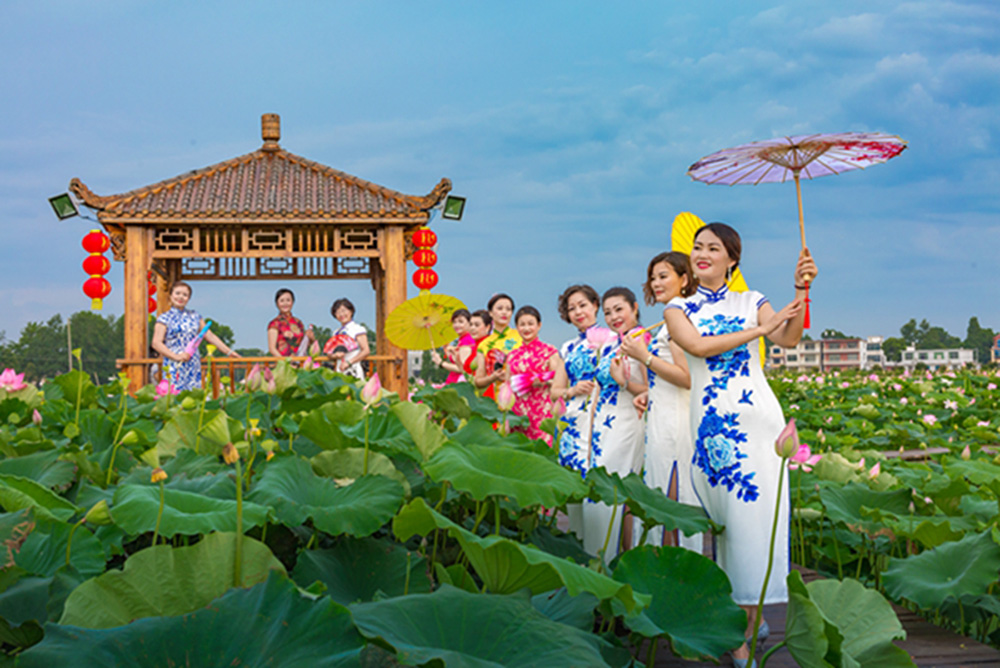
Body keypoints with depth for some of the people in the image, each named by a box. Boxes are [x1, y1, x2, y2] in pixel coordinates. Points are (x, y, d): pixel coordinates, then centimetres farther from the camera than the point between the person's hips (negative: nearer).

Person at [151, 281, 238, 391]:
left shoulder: (194, 316, 14)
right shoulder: (164, 318, 1)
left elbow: (210, 335, 15)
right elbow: (156, 343, -6)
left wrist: (229, 352, 10)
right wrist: (176, 356, -18)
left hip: (194, 366, 4)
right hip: (174, 366, -4)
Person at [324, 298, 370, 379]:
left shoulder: (358, 329, -1)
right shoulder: (336, 332, 20)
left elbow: (366, 351, -10)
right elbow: (329, 353, 20)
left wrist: (349, 362, -14)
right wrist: (335, 355, -4)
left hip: (353, 372, -5)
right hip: (339, 371, 5)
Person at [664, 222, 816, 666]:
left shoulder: (751, 302, 10)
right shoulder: (679, 308, 11)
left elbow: (789, 340, -7)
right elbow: (697, 346, -9)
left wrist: (801, 290, -20)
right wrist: (759, 329, -13)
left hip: (754, 416, -1)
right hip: (708, 421, 1)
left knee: (751, 510, -6)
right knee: (719, 515, 3)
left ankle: (746, 631, -1)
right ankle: (743, 613, 17)